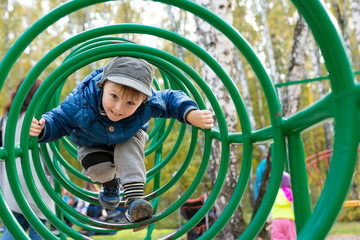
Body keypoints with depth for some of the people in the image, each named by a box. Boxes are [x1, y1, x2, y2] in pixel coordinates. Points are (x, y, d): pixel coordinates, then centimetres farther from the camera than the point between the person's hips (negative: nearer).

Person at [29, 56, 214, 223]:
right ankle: (110, 183, 12)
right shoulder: (80, 102, -41)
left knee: (130, 145, -32)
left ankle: (134, 200, -32)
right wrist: (41, 129, -47)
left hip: (128, 139, 0)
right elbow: (58, 120, -25)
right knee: (98, 169, -26)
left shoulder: (149, 103, -37)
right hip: (94, 145, 0)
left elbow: (171, 99, -19)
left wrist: (191, 115, -38)